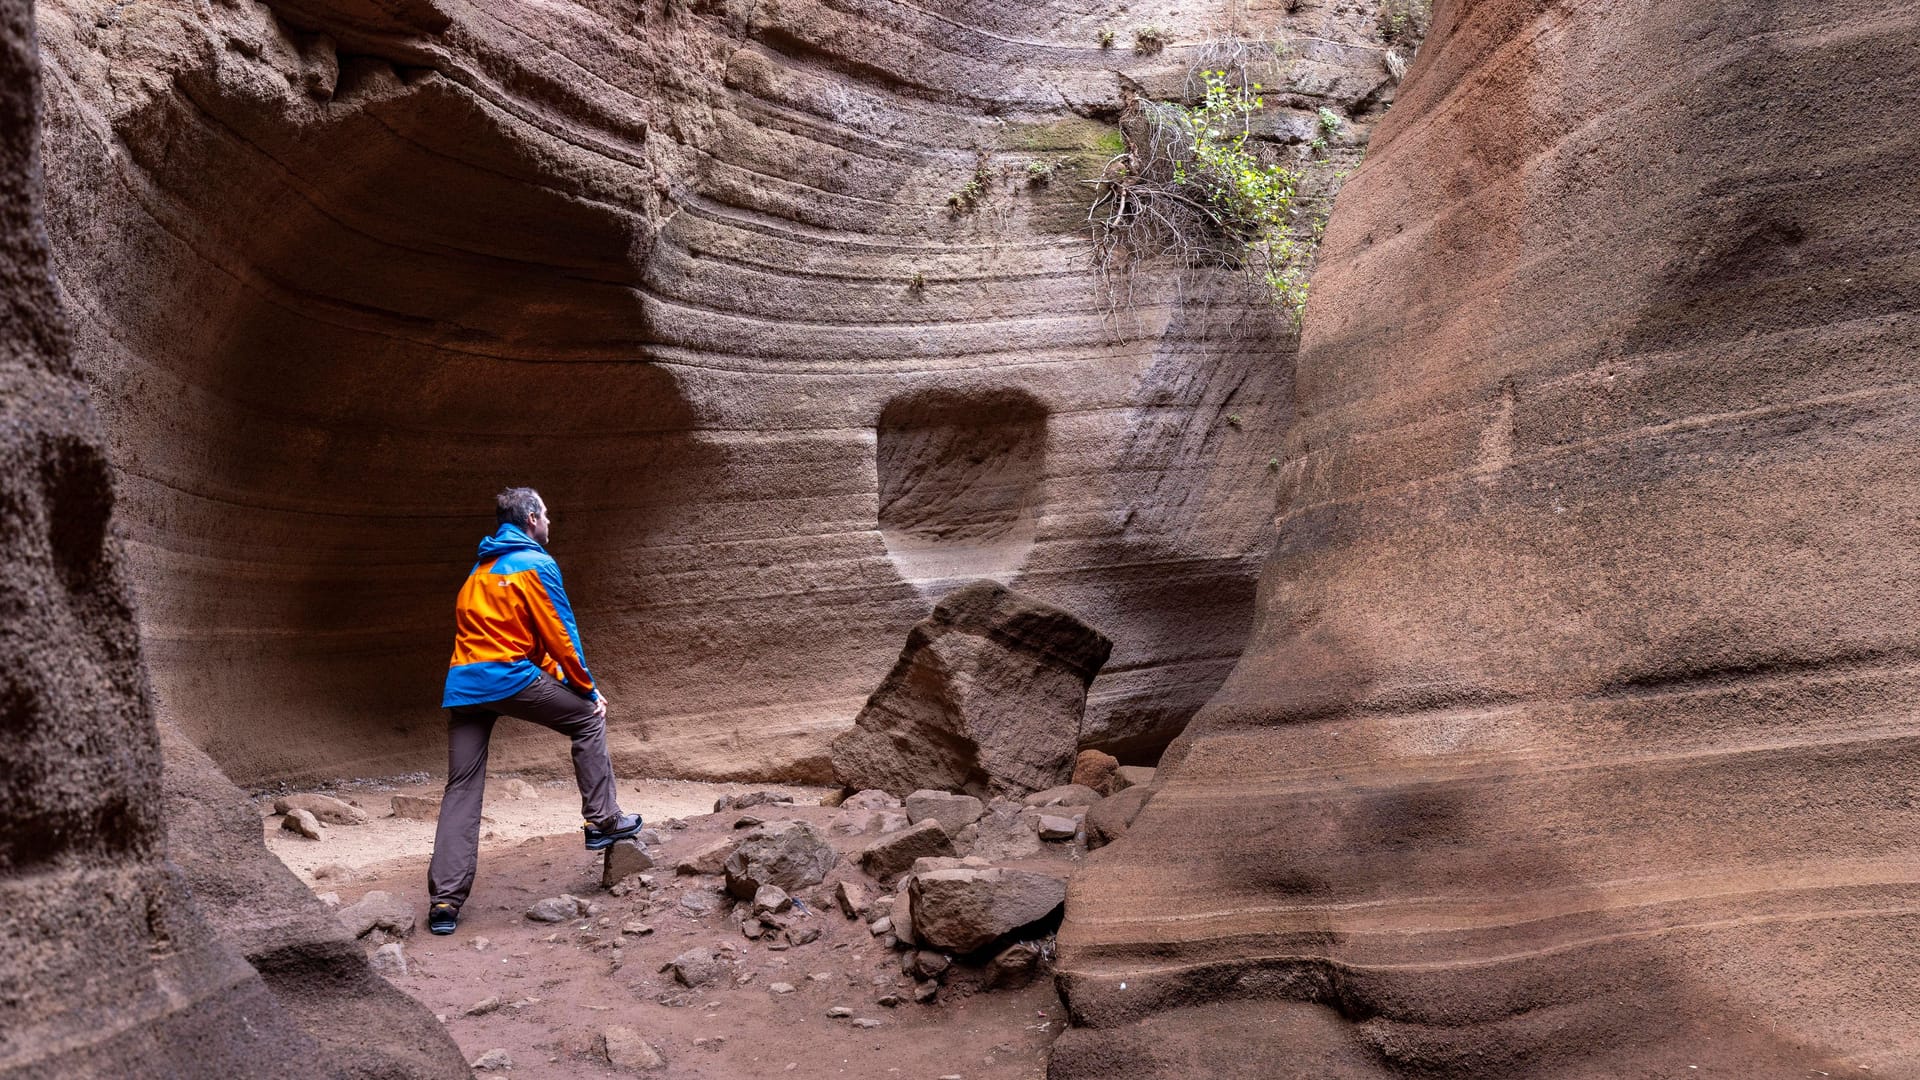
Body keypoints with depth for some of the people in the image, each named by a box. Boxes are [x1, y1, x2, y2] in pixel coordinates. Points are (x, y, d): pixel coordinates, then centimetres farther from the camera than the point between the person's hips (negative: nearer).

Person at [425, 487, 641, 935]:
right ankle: (602, 821, 13)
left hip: (460, 687, 7)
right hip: (509, 678, -7)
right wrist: (587, 689, 8)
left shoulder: (479, 571, 26)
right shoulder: (536, 564, -1)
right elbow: (560, 635, -3)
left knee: (462, 790, 6)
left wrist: (559, 678, 24)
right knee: (588, 717, 14)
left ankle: (444, 900, 1)